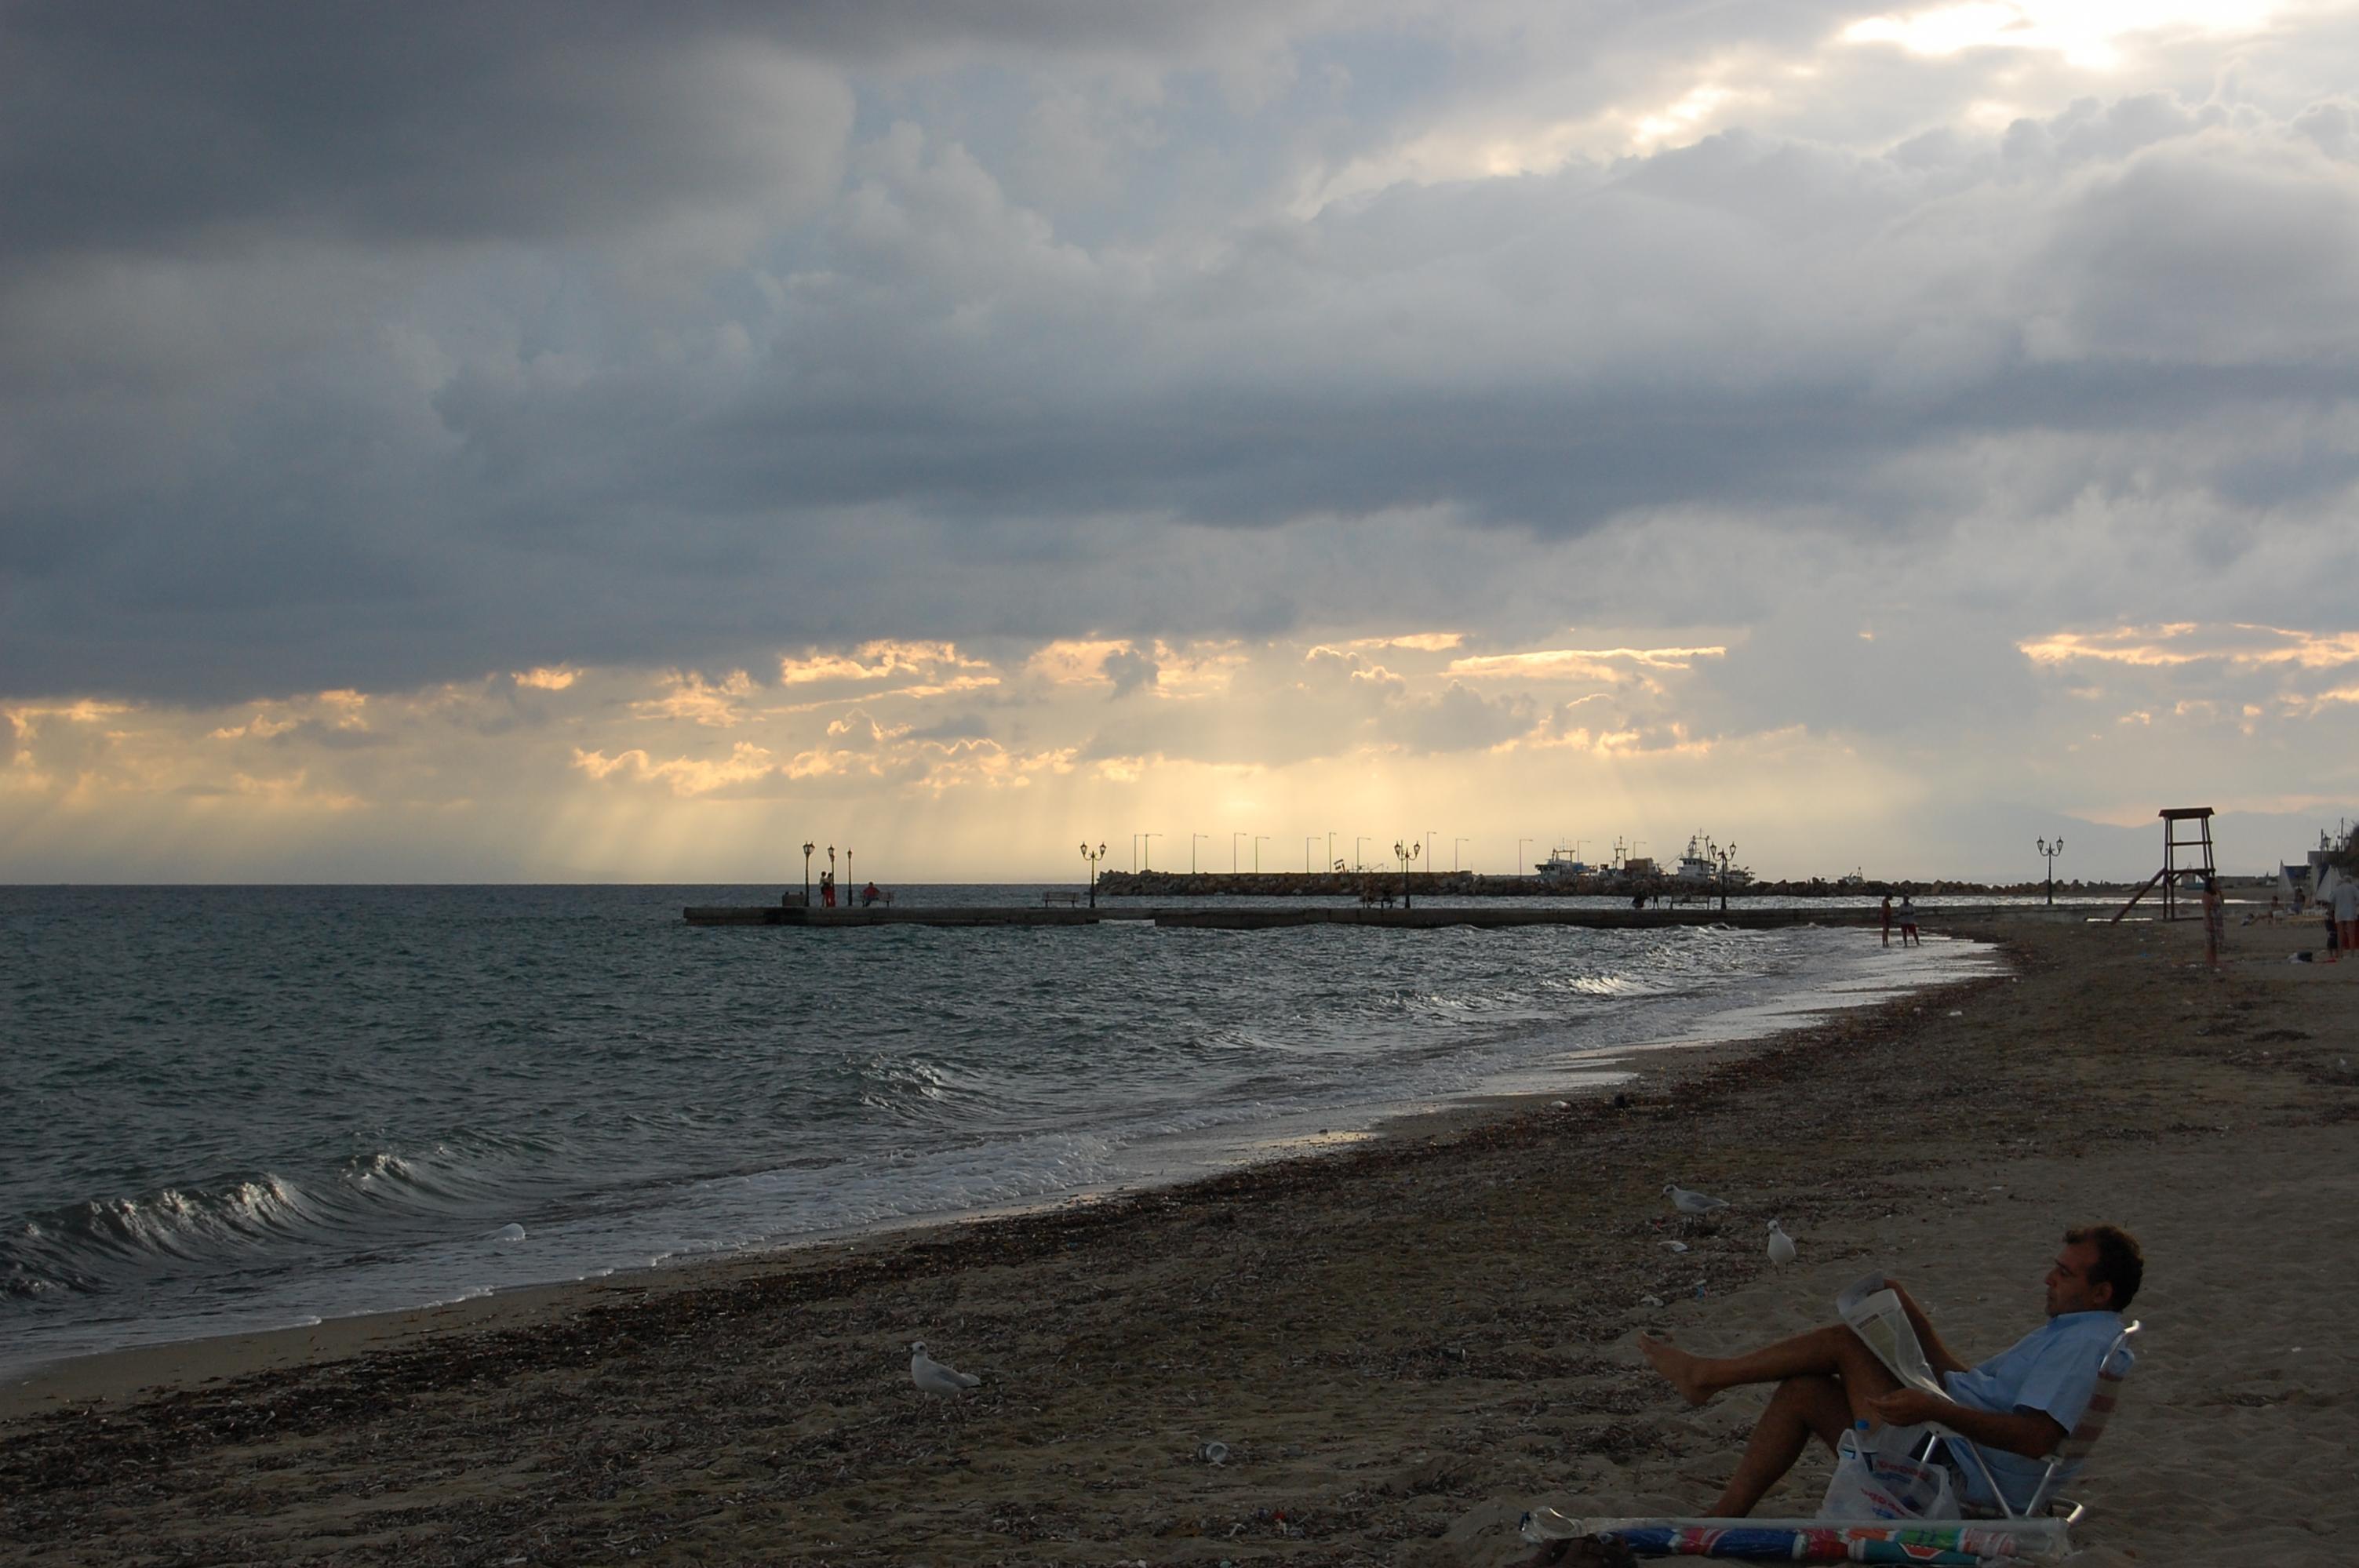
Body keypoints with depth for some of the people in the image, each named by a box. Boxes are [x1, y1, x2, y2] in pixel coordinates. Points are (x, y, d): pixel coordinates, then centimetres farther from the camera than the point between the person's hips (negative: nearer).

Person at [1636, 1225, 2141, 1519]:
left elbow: (2036, 1438, -27)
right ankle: (1719, 1526, 3)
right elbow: (1967, 1380, 28)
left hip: (1960, 1478, -10)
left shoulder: (2087, 1342, -12)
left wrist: (1933, 1408, -31)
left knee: (1846, 1340, -7)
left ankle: (1706, 1375, 5)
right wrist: (1914, 1319, 17)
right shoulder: (2064, 1333, 23)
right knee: (1802, 1390, 5)